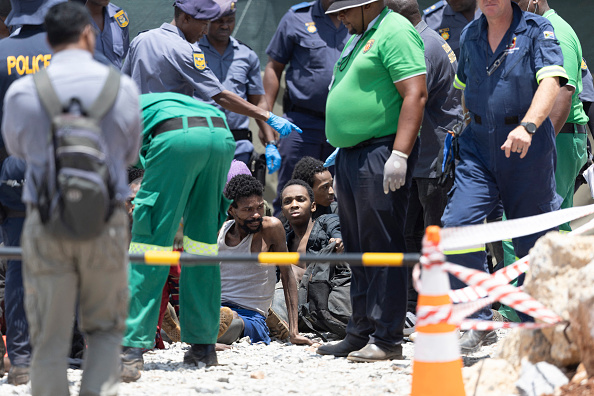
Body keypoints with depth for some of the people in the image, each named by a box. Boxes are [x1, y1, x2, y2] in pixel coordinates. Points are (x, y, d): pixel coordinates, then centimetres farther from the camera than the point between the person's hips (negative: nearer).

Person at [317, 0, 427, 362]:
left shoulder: (394, 32, -10)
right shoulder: (361, 38, 21)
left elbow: (415, 94, -19)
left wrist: (399, 155, -25)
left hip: (381, 153, -10)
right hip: (351, 155, 10)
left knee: (382, 248, -9)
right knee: (358, 250, 12)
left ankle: (387, 339, -7)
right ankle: (360, 335, 18)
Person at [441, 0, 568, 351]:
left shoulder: (537, 30, -5)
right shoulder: (470, 36, 11)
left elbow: (551, 82, -20)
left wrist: (528, 126, -34)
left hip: (529, 151, -4)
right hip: (478, 149, 4)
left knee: (533, 240, 4)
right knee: (457, 224, -15)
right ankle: (479, 323, -10)